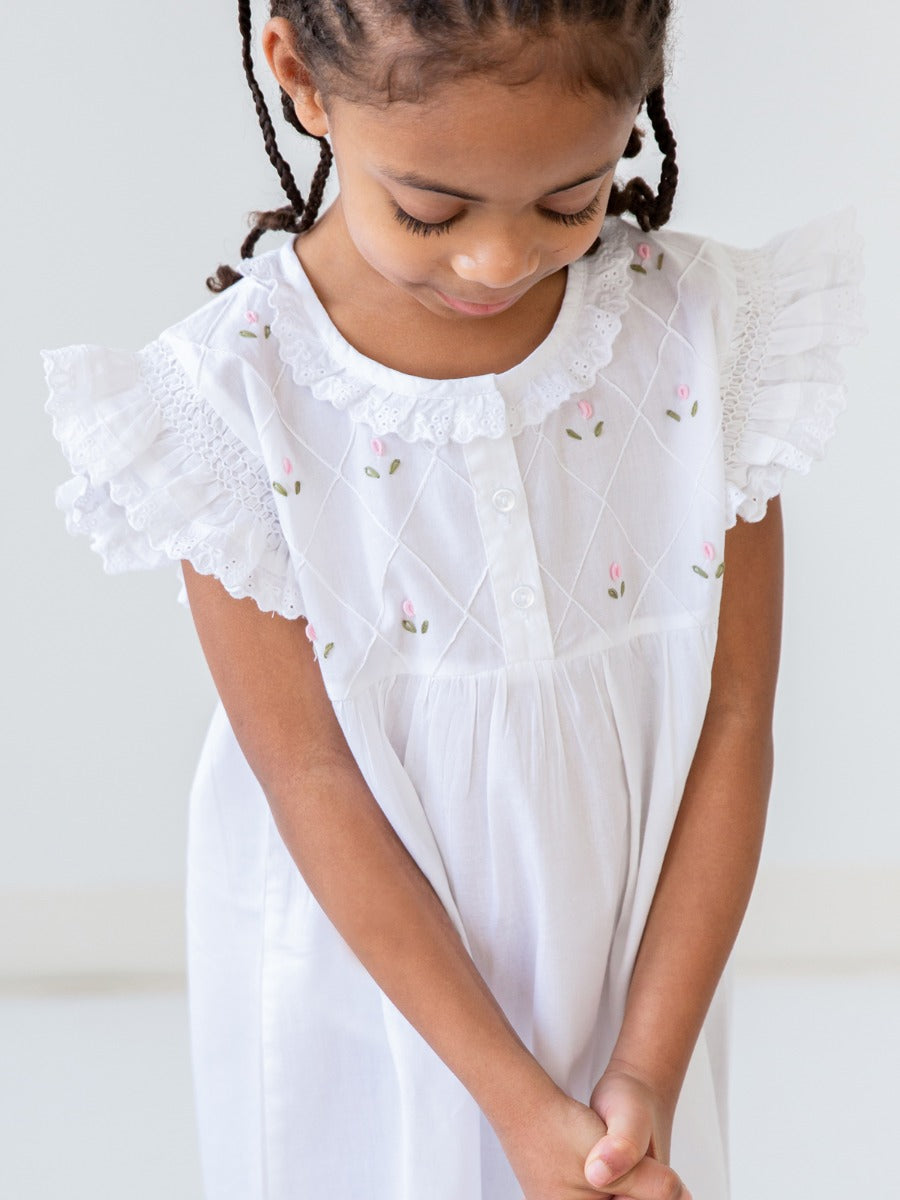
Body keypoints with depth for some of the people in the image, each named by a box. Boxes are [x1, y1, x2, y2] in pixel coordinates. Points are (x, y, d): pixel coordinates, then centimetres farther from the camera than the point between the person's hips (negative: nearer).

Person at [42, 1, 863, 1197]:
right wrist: (517, 1099, -17)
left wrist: (649, 1071, -14)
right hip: (366, 983, -1)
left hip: (628, 956, 2)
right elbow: (314, 781, -17)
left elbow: (735, 715, -11)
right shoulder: (228, 400, -20)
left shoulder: (708, 335, -15)